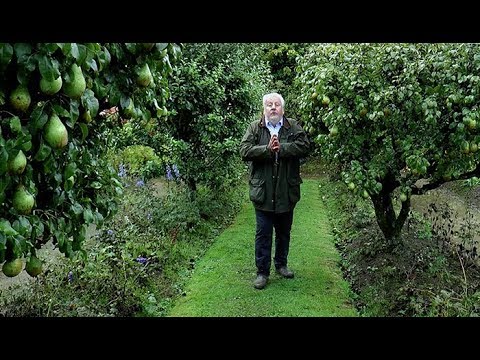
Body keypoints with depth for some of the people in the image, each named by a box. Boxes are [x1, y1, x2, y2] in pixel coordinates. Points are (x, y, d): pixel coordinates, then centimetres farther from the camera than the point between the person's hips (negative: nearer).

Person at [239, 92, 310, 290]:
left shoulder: (293, 127, 3)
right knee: (263, 234, 5)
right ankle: (262, 272, 17)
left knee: (284, 232, 17)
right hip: (263, 192, -2)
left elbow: (304, 146, -13)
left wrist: (280, 148, -20)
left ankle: (281, 264, 36)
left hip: (287, 192, 2)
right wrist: (267, 149, -21)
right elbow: (244, 151, -11)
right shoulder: (254, 128, 1)